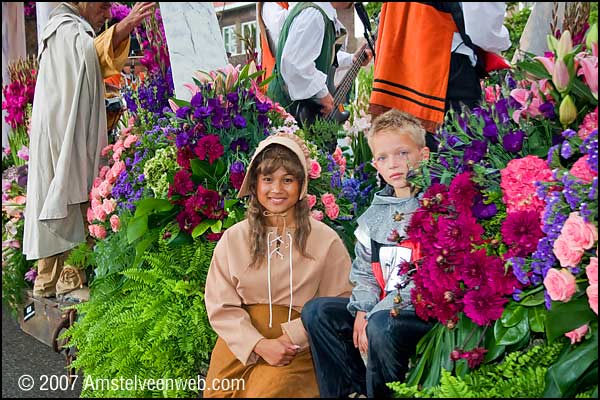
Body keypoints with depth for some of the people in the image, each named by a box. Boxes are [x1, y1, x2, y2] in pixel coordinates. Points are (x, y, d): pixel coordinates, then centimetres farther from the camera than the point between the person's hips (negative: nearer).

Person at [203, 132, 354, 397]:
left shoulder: (326, 241, 1)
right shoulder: (233, 239, 6)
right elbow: (221, 306, 1)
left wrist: (292, 337, -15)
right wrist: (260, 344, -13)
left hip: (297, 345, -2)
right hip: (240, 340, 3)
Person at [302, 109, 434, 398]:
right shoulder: (374, 214, 12)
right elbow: (364, 270, 15)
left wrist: (377, 314, -19)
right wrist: (363, 310, -4)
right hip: (381, 307, 7)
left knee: (381, 327, -34)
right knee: (317, 311, -2)